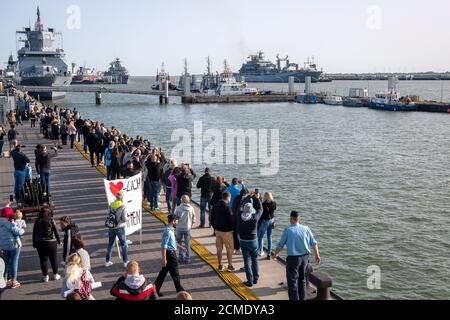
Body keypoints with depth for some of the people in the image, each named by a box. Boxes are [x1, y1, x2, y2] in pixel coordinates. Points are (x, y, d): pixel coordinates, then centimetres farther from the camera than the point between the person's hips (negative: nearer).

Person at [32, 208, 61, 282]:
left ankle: (45, 276, 10)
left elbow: (34, 233, 2)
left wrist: (34, 243, 12)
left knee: (43, 260, 8)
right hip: (51, 242, -1)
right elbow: (56, 232, -5)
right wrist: (59, 241, 6)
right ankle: (55, 275, 21)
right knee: (53, 259, 12)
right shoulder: (51, 221, -7)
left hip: (40, 243, 1)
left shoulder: (37, 222, -3)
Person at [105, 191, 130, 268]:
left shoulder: (111, 205, -1)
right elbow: (124, 219, -16)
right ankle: (125, 262, 16)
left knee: (110, 244, 17)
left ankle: (107, 261, 25)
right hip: (119, 228, -4)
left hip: (111, 227, 4)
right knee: (124, 245, 10)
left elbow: (108, 215, 1)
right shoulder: (123, 206, -14)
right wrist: (128, 217, 4)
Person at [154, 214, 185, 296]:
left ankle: (156, 289, 25)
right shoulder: (168, 231, -24)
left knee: (164, 271, 17)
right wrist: (164, 259, -25)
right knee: (175, 274, 5)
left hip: (172, 253, 10)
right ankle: (179, 291, 19)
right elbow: (164, 246, -25)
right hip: (169, 253, -10)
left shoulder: (171, 230, 6)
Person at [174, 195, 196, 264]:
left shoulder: (178, 208, -11)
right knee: (187, 244, 8)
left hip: (180, 228, -1)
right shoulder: (191, 208, -6)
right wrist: (191, 225, 16)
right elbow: (193, 219, 0)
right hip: (187, 228, 1)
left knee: (179, 242, 16)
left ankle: (181, 256, 13)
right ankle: (187, 258, 10)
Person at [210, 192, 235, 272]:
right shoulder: (227, 207, -19)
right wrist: (232, 228, 0)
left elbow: (212, 219, 10)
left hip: (218, 230, 6)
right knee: (229, 249, 7)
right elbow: (231, 219, -17)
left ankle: (220, 266, 19)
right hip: (226, 231, -6)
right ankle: (230, 266, 13)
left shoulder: (215, 206, 4)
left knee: (219, 248, 13)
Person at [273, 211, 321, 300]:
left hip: (293, 258, -4)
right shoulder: (306, 229, -2)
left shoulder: (288, 230, -11)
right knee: (302, 279, 20)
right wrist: (317, 255, 14)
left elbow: (280, 245, -5)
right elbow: (314, 243, 1)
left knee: (292, 281, 5)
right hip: (305, 257, 5)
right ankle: (302, 298, 30)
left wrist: (275, 255, 12)